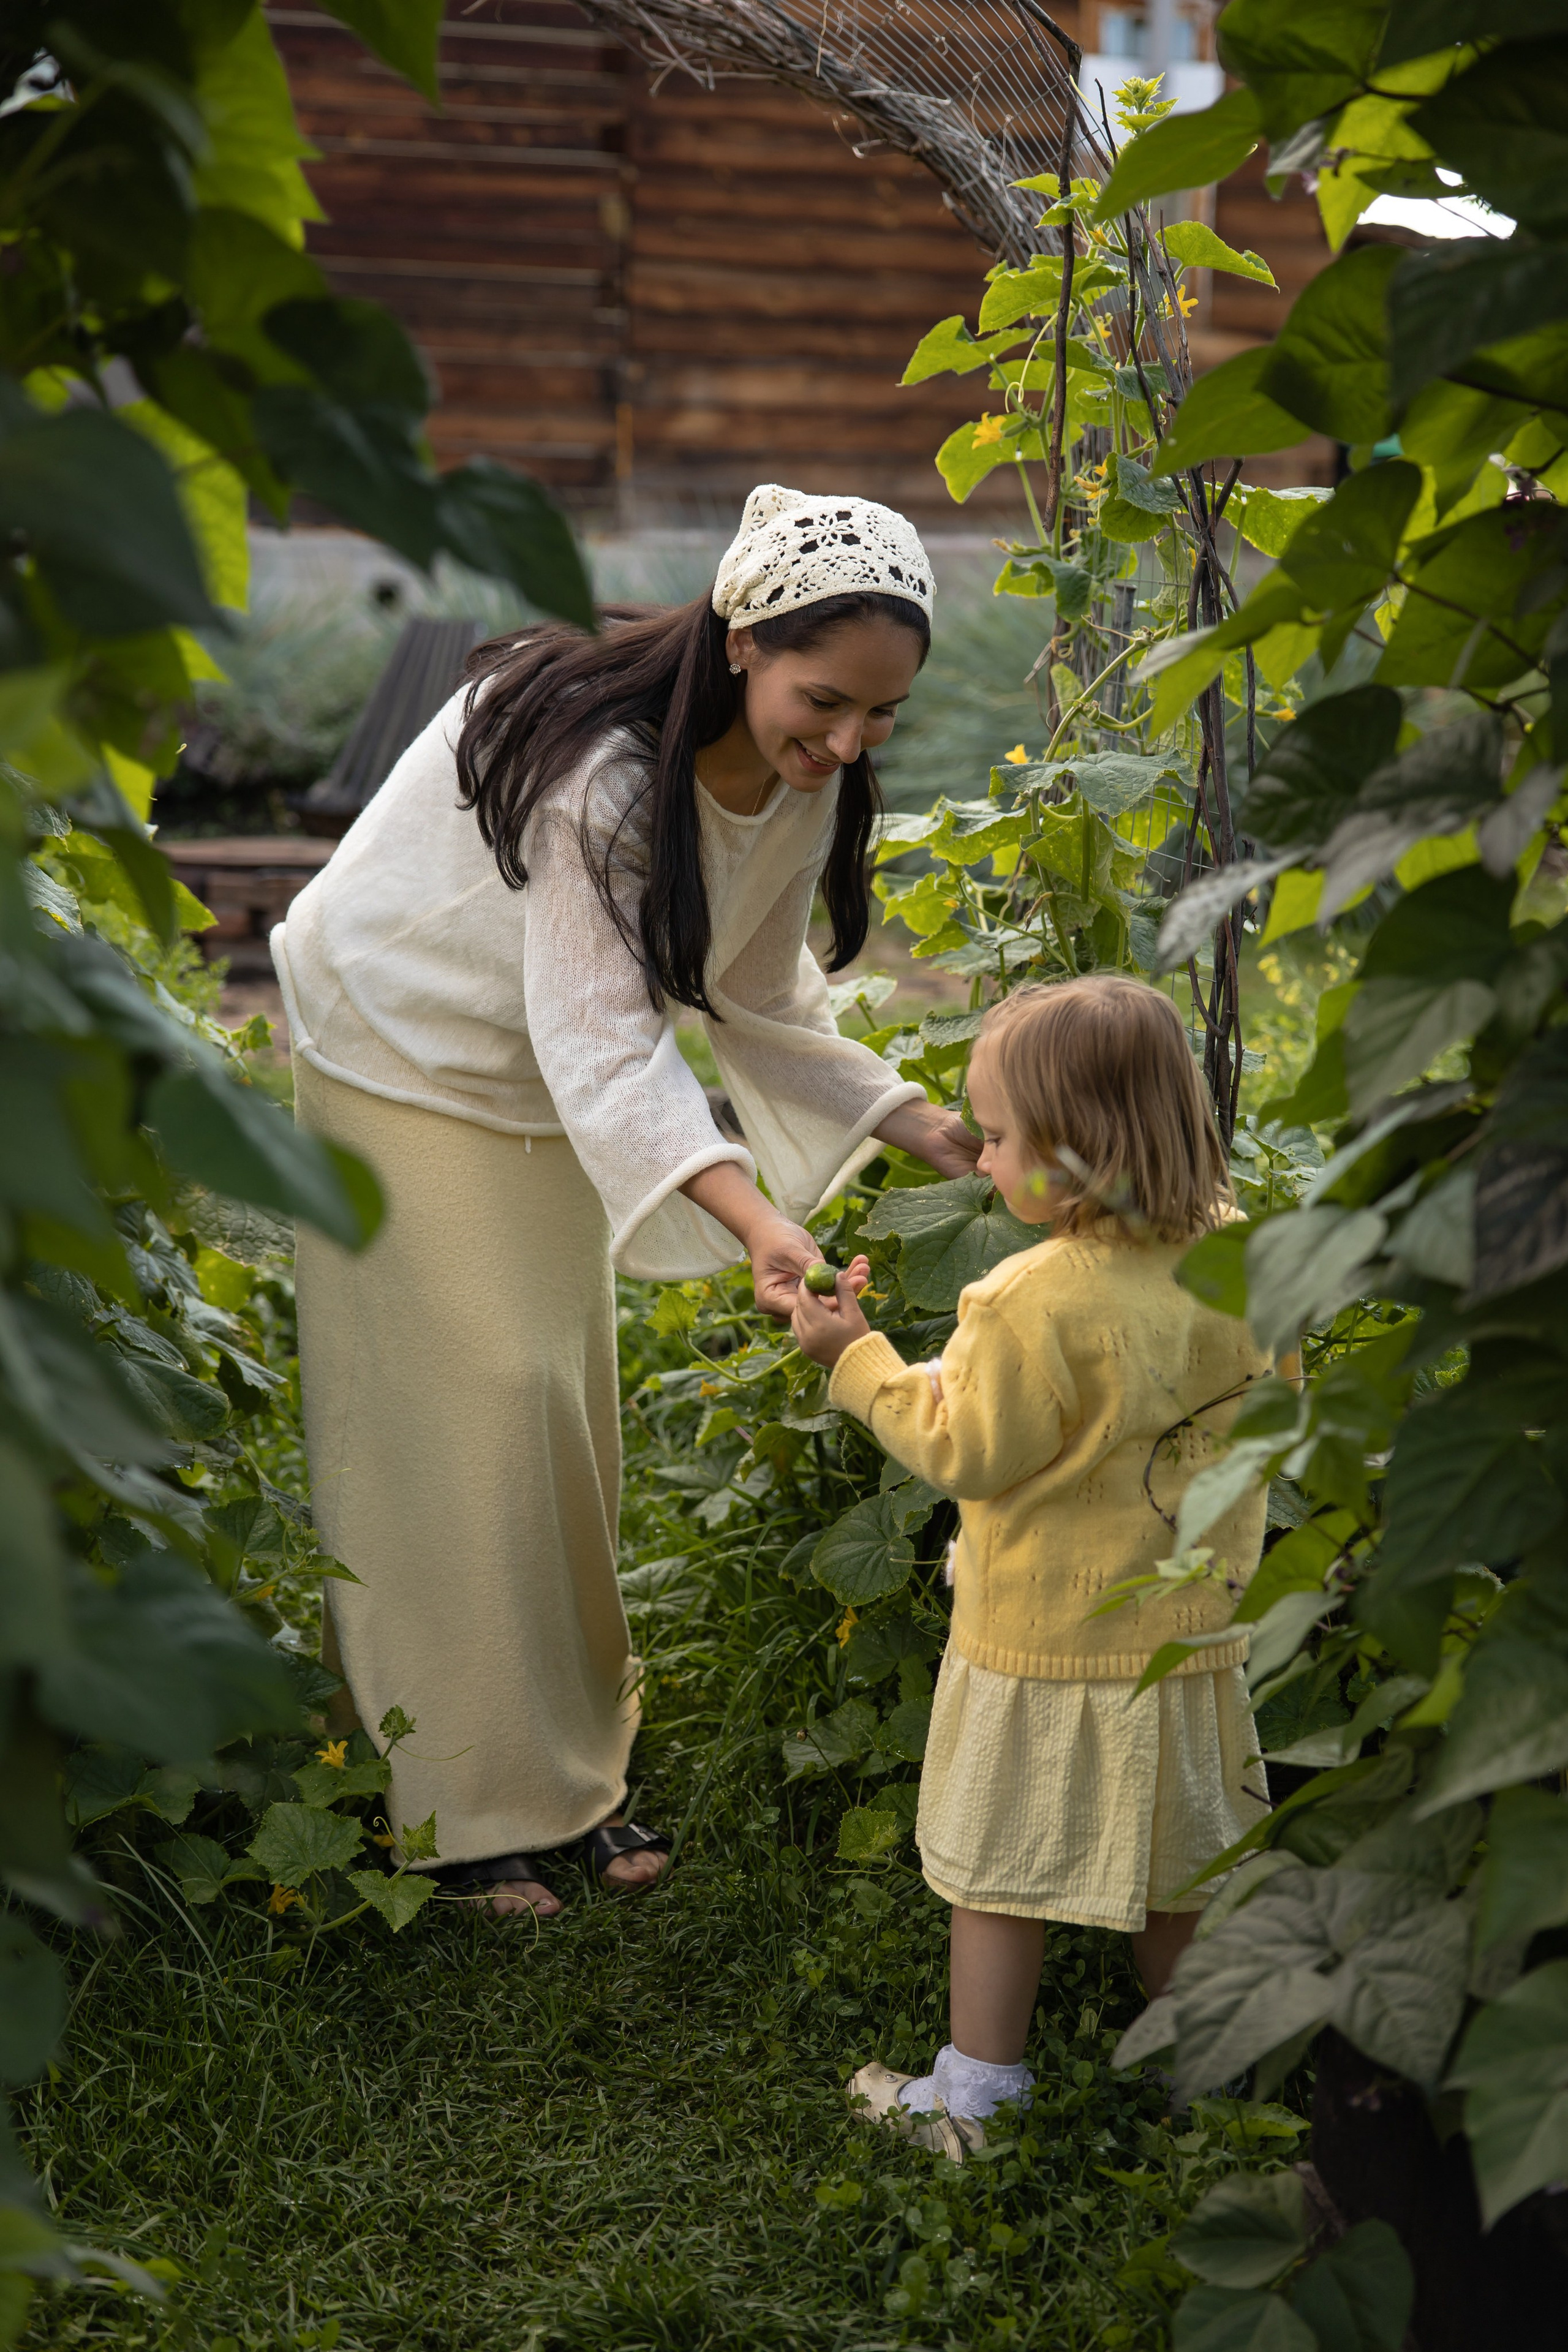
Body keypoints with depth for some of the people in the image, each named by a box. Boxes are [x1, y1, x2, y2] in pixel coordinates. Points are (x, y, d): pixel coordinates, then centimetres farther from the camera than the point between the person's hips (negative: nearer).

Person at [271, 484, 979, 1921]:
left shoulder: (803, 776, -12)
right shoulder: (597, 762, -36)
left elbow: (756, 992, -3)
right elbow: (600, 1038, -42)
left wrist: (915, 1124, -15)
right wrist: (749, 1217, -55)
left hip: (541, 1084, 7)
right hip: (404, 1050, -7)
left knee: (564, 1403, 10)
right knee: (467, 1409, -6)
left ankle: (570, 1773, 22)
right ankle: (467, 1803, 6)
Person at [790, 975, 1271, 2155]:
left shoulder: (1035, 1305, -25)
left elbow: (964, 1449, -15)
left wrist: (858, 1359, -5)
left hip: (1040, 1647, -6)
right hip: (1190, 1632, 6)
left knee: (1002, 1875, 9)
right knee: (1176, 1878, 20)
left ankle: (978, 2097, 19)